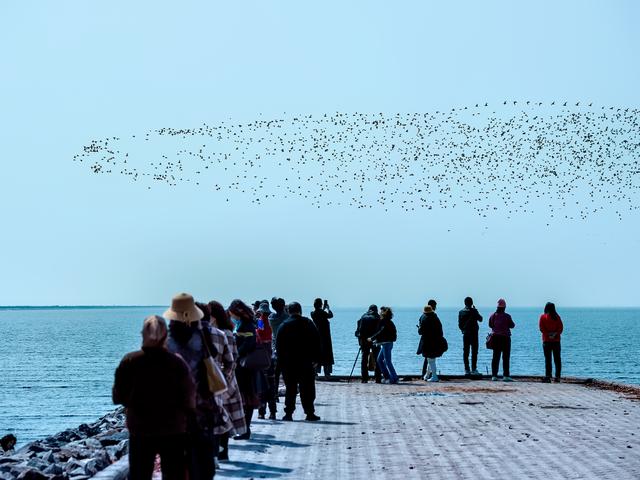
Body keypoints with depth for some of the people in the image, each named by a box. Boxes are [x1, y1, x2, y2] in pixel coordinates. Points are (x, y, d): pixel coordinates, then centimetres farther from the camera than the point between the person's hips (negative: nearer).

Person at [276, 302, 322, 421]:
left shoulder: (284, 326, -2)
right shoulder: (308, 323, -2)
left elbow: (278, 345, -2)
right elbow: (317, 341, -2)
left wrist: (281, 362, 3)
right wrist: (316, 359, 2)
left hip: (289, 363, 0)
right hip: (306, 362, 0)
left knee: (290, 389, 6)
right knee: (307, 389, 6)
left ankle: (288, 414, 3)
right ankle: (310, 413, 5)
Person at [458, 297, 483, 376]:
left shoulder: (461, 312, 4)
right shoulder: (473, 311, -9)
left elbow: (460, 324, 7)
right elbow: (480, 319, 3)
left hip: (465, 334, 4)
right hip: (473, 333, -4)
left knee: (465, 352, 6)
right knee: (474, 352, -2)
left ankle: (466, 370, 6)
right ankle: (474, 369, -7)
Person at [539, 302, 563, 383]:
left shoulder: (543, 317, -3)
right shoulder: (557, 317, 3)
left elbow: (541, 328, -9)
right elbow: (560, 328, -1)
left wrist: (548, 334, -7)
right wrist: (555, 334, -6)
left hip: (547, 340, -2)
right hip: (556, 340, 2)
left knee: (548, 359, -1)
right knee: (557, 359, 7)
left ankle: (548, 377, -7)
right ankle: (557, 377, 5)